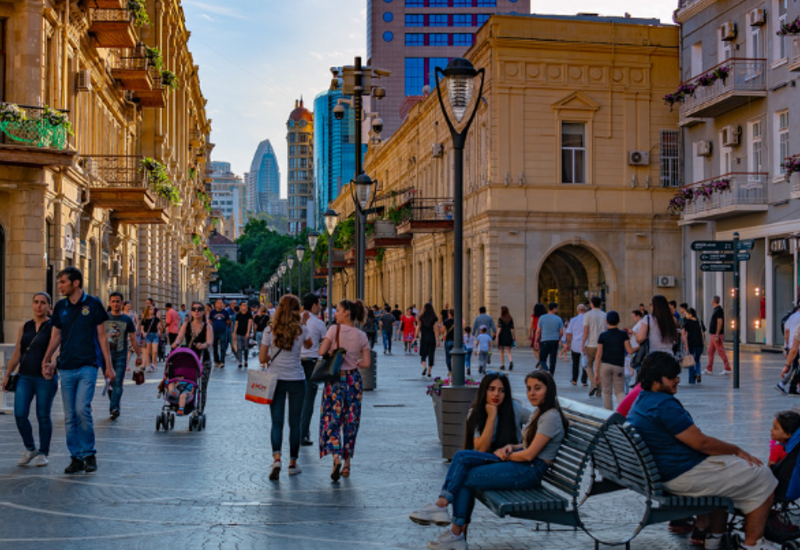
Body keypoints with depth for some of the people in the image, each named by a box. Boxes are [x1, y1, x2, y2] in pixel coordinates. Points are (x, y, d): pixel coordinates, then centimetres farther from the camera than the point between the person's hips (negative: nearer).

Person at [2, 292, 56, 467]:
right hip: (25, 377, 4)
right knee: (20, 414, -4)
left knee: (43, 416, 2)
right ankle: (30, 449, 16)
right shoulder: (25, 327, 12)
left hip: (45, 378, -4)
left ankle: (43, 453, 16)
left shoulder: (53, 326, -1)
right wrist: (7, 374, 10)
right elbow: (17, 353, 15)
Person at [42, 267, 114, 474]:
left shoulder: (93, 304, -1)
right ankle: (76, 457, 13)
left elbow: (102, 337, 1)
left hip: (88, 366, -4)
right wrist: (46, 360, 1)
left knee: (82, 409, -15)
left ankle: (89, 453, 2)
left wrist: (108, 366, -1)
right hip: (66, 367, 4)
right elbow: (56, 336, 15)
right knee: (69, 416, 4)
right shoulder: (60, 307, 9)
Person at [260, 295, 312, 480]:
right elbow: (308, 346, 17)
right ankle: (293, 463, 16)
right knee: (295, 423, 10)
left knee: (277, 422, 4)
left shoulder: (270, 330, -5)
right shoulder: (302, 330, -6)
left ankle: (276, 458, -16)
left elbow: (262, 359, -3)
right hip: (296, 380, 0)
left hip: (275, 380, 0)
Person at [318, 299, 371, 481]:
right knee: (351, 422, 11)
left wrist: (333, 355, 6)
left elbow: (321, 351, -14)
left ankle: (336, 457, -21)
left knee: (331, 419, 0)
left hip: (336, 378, -3)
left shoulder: (335, 330, -8)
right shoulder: (362, 336, 2)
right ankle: (347, 464, 16)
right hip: (354, 379, 4)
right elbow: (366, 363, 0)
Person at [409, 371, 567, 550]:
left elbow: (529, 454, -18)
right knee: (462, 457, -9)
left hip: (530, 471, -9)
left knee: (466, 479, -11)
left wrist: (504, 454, -4)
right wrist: (511, 447, 1)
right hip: (519, 462, 9)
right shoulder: (539, 412, 16)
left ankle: (456, 534, 0)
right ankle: (441, 505, -18)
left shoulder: (551, 417, -14)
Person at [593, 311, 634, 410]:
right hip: (619, 366, 0)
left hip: (605, 365, 0)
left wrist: (596, 372, 0)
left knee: (606, 391, 9)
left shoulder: (602, 335, 1)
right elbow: (630, 351, -6)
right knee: (620, 391, 8)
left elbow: (598, 355, -2)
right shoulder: (623, 334, 0)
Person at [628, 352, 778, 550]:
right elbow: (701, 442, -21)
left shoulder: (640, 402, 9)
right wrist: (737, 450, -6)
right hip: (685, 476, -10)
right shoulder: (664, 404, -24)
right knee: (762, 478, 2)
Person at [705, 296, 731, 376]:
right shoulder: (716, 310, 15)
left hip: (716, 335, -10)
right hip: (712, 335, 10)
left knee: (721, 352, -7)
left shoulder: (719, 310, -15)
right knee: (710, 352, 9)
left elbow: (720, 322, -21)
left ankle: (727, 369, -3)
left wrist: (717, 335, -24)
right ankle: (709, 370, 11)